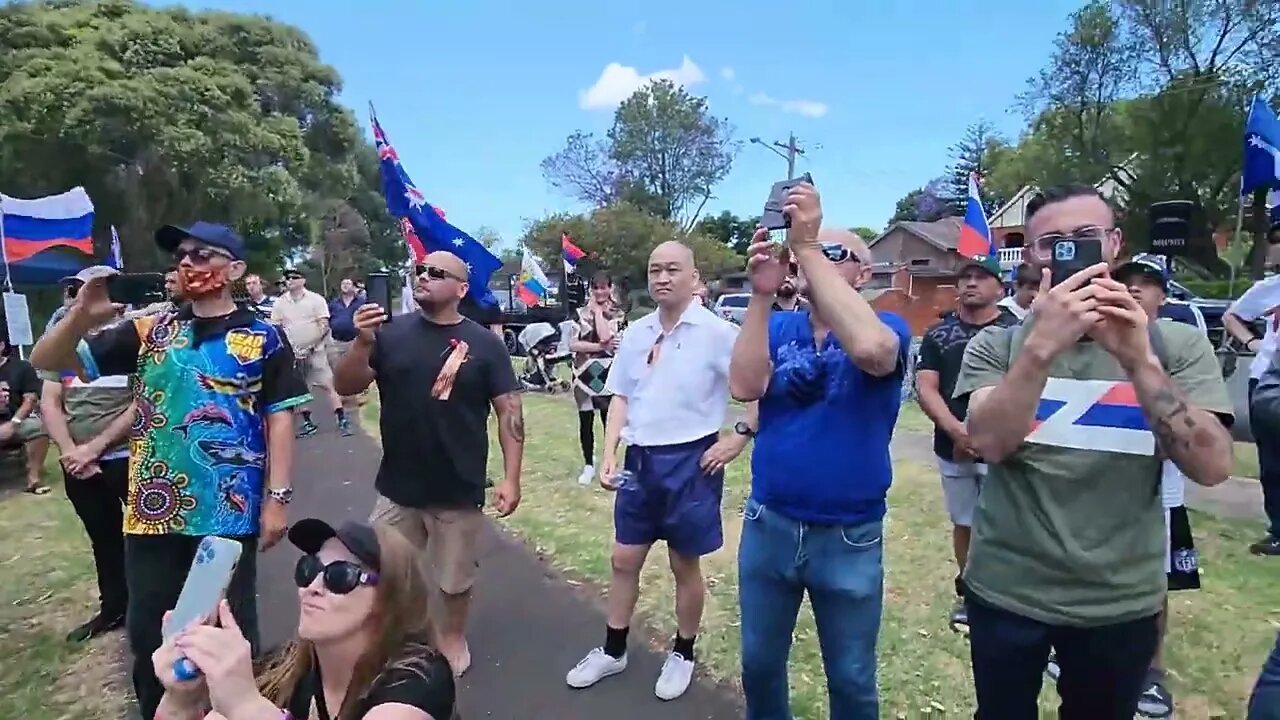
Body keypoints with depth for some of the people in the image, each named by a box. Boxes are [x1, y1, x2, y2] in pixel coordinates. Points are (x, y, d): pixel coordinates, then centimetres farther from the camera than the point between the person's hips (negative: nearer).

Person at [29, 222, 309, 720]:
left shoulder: (263, 338, -2)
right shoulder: (148, 331, 6)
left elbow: (279, 418, -3)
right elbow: (47, 362, 7)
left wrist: (277, 497, -8)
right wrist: (81, 316, -13)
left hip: (229, 514, -3)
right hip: (153, 512, 4)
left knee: (231, 630, 9)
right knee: (147, 631, 16)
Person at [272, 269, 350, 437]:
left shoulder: (316, 299, -3)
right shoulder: (279, 302, 6)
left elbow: (324, 325, -6)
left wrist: (310, 346, -15)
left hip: (314, 350, -4)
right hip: (292, 353, 4)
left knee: (326, 385, -8)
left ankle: (342, 419, -6)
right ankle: (308, 422, 19)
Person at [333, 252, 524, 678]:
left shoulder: (484, 344, -6)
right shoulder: (392, 332, -1)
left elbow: (509, 411, -5)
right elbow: (346, 388, -3)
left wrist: (511, 478, -10)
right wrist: (363, 343, -21)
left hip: (460, 490, -2)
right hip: (397, 488, 2)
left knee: (455, 579, 16)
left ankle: (453, 637, 43)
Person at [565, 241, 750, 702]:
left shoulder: (717, 333, -12)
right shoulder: (636, 333, 4)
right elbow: (620, 397, 8)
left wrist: (741, 435, -13)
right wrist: (609, 454, -1)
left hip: (690, 461, -5)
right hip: (641, 459, 5)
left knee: (684, 564, 12)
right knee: (624, 559, 15)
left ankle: (683, 655, 33)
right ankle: (613, 651, 33)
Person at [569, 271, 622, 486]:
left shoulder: (618, 314, 2)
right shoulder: (580, 313, 6)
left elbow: (605, 336, -16)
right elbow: (573, 344, -4)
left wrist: (598, 310, -7)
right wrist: (600, 346, -13)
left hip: (608, 374, -1)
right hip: (584, 374, 2)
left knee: (610, 421, 3)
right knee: (585, 422, 7)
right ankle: (588, 465, 20)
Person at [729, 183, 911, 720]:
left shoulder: (888, 328, -9)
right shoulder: (778, 327, 1)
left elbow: (868, 349, -34)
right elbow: (745, 387, -17)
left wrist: (808, 246, -32)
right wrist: (762, 293, -24)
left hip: (849, 535, -2)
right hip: (767, 524, 3)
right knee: (759, 664, 20)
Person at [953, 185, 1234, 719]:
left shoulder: (1177, 344, -2)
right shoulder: (996, 344, -4)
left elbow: (1212, 467, -15)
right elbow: (989, 444, -20)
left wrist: (1139, 360, -27)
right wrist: (1041, 347, -32)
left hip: (1122, 602, 1)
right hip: (1006, 592, 0)